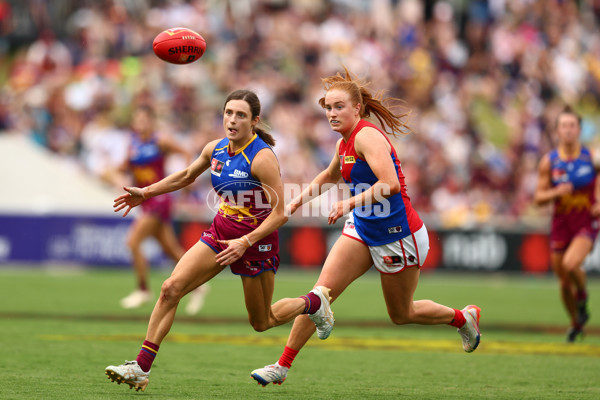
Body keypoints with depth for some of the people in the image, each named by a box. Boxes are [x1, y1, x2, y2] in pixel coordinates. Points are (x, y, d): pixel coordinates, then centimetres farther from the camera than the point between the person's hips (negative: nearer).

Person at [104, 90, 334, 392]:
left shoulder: (262, 157, -21)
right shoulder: (216, 149, -1)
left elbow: (280, 213, -21)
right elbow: (187, 176, 21)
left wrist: (246, 242, -29)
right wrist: (145, 193, 20)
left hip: (257, 241, -6)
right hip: (220, 233, 6)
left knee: (261, 323, 11)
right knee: (171, 288, -13)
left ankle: (314, 301, 40)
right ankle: (141, 369, -12)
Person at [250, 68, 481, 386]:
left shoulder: (367, 136, -22)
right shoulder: (344, 143, 6)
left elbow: (391, 184, -35)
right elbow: (329, 177, 28)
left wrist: (350, 203, -35)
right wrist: (296, 202, 23)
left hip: (397, 235, -7)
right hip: (362, 230, 7)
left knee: (401, 314, 10)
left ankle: (463, 317, 37)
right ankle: (283, 365, -4)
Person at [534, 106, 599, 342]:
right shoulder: (548, 162, -1)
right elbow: (538, 198, 2)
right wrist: (557, 192, -18)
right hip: (560, 225, 2)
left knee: (570, 264, -28)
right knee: (564, 282, 7)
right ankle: (576, 323, 32)